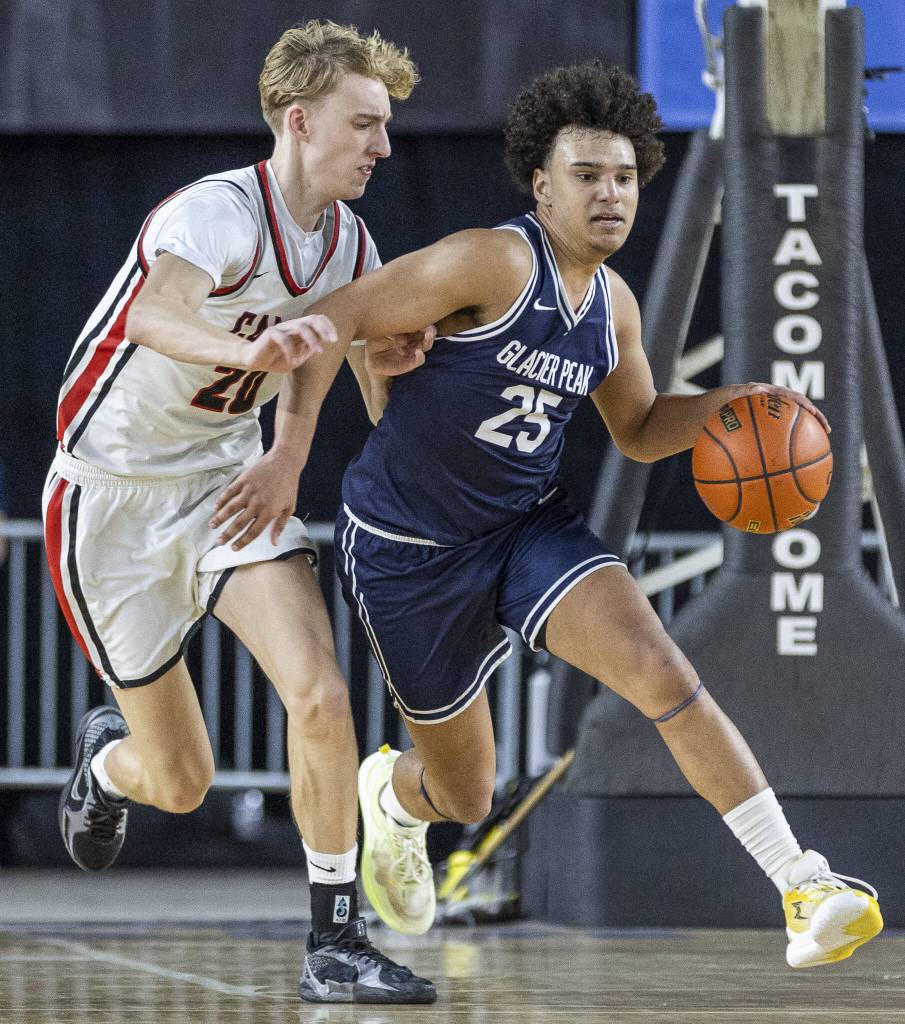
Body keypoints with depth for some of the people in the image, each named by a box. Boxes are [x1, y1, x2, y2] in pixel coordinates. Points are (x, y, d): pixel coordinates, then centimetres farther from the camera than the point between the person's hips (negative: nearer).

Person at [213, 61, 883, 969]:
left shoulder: (614, 306, 2)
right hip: (408, 546, -5)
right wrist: (287, 458, -27)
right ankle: (392, 796, 49)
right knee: (466, 797, 8)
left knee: (662, 672, -21)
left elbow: (639, 430, 18)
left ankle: (806, 892, -22)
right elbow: (337, 317, -21)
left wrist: (726, 403, -1)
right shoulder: (495, 263, -21)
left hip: (532, 526, 5)